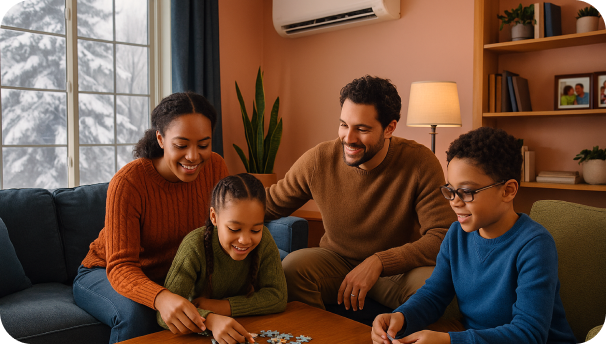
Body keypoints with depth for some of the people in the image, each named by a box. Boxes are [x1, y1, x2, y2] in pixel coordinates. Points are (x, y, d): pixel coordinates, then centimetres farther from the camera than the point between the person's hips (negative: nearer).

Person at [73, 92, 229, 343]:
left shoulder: (215, 167, -15)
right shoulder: (128, 182, -28)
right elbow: (120, 266, -33)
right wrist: (161, 298, -54)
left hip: (167, 276, 3)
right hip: (105, 273, -3)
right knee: (137, 313, -35)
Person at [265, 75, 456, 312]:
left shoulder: (420, 163, -18)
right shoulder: (318, 160, -12)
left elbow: (442, 237, -23)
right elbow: (269, 204, 3)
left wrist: (378, 262, -32)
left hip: (397, 269, -1)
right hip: (337, 262, 2)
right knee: (293, 266, -27)